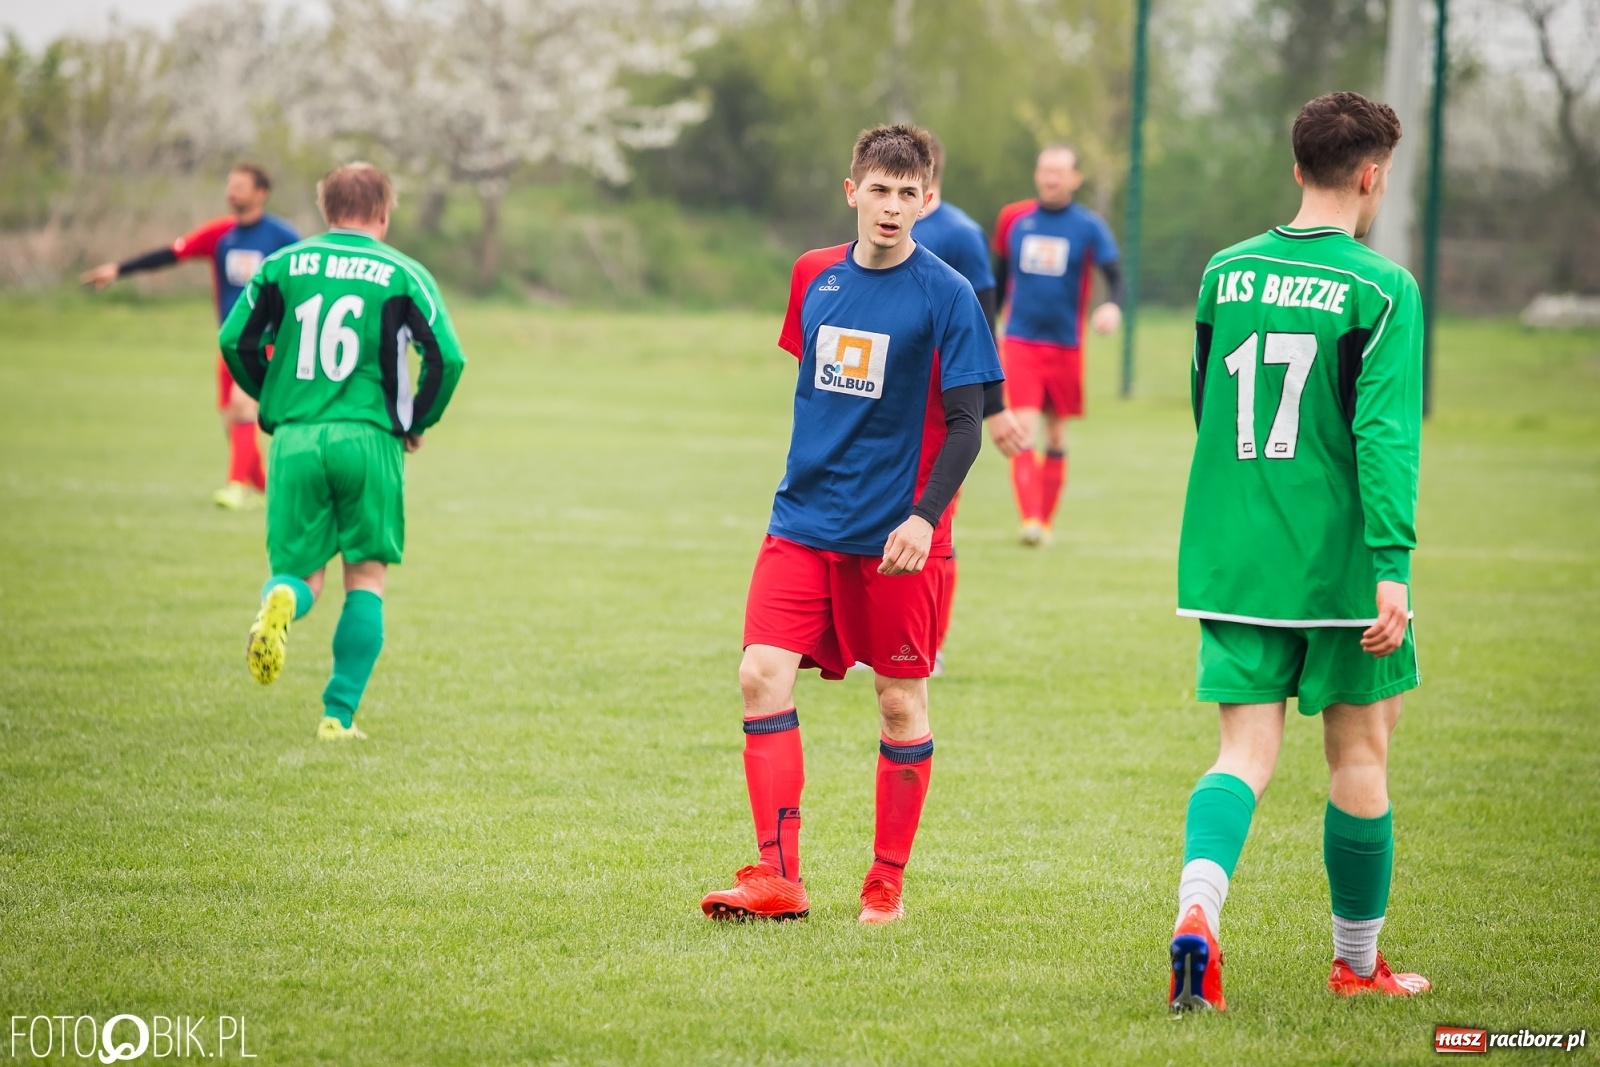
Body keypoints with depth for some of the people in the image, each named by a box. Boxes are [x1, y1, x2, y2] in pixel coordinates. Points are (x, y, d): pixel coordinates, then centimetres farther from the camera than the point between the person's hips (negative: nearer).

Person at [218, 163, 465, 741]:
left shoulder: (282, 265, 9)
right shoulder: (403, 275, 3)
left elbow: (234, 340, 5)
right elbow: (447, 357, -4)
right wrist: (417, 421, 12)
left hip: (294, 439, 2)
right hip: (369, 437, -2)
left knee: (301, 573, 11)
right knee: (366, 578, 11)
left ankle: (282, 599, -27)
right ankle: (339, 714, 6)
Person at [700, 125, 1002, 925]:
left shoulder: (946, 296, -7)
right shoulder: (814, 276, 7)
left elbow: (964, 423, -9)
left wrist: (924, 517, -19)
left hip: (895, 535, -4)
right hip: (804, 520, 4)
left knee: (900, 701, 4)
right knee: (762, 675, -8)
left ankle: (887, 882, 17)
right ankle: (777, 879, -6)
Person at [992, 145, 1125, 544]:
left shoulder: (1089, 227, -3)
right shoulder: (1013, 219, 3)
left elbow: (1114, 275, -13)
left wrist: (1113, 306, -35)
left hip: (1065, 346, 0)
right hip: (1019, 342, 0)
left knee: (1056, 438, 9)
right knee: (1025, 431, -14)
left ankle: (1045, 522, 21)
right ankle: (1029, 521, -21)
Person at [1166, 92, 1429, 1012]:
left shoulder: (1225, 274, 7)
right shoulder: (1384, 291, -10)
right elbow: (1386, 436, -17)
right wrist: (1394, 564, -19)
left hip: (1233, 557, 4)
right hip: (1340, 562, -4)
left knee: (1248, 751, 3)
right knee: (1360, 754, 11)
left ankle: (1198, 910, -24)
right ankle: (1358, 961, 22)